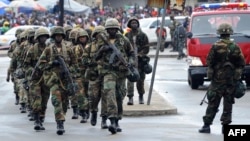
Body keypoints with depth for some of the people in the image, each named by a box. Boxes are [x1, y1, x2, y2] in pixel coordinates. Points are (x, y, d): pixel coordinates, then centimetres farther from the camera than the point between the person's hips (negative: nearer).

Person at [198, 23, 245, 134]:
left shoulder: (216, 47, -10)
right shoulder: (235, 47, -1)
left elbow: (209, 61, -7)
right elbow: (242, 63, 2)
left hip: (217, 79, -2)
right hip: (232, 79, 2)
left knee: (213, 103, 3)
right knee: (228, 103, 9)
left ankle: (207, 125, 3)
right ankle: (225, 125, 9)